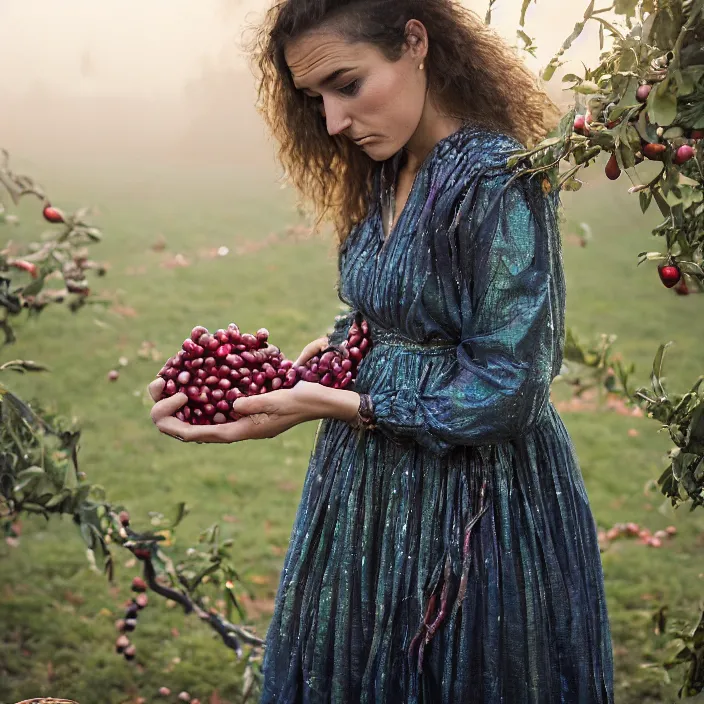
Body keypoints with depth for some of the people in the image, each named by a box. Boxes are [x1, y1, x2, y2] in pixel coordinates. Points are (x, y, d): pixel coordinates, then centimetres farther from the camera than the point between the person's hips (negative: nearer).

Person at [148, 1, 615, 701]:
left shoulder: (501, 182, -21)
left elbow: (505, 391, -22)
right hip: (369, 486, 8)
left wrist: (326, 404, -22)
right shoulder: (382, 177, 4)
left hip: (472, 498, -8)